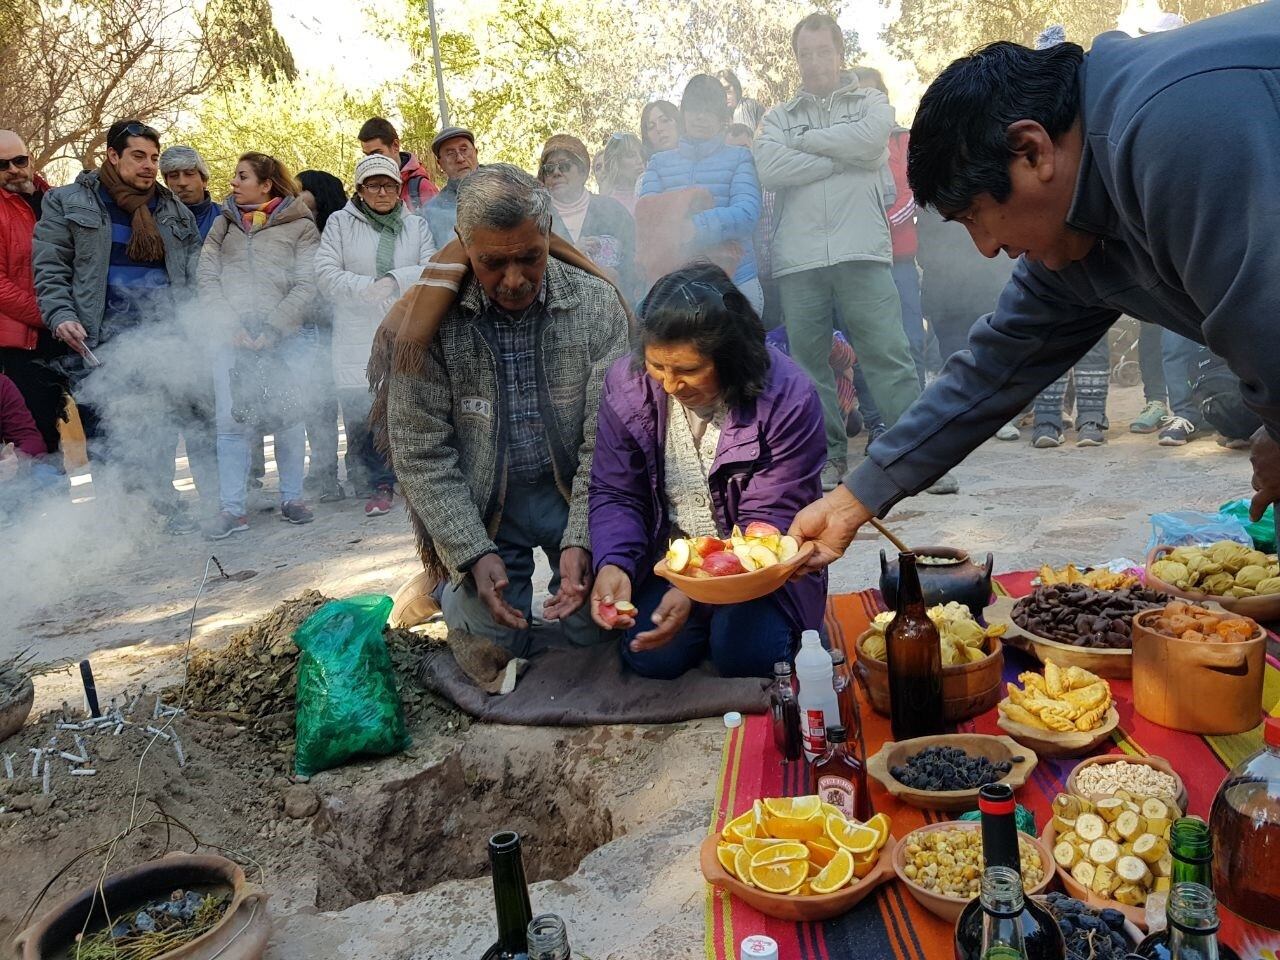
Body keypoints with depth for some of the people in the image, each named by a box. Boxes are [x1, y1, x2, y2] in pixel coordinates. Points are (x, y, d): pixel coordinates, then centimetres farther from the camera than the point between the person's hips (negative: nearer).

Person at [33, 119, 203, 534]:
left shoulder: (175, 211, 17)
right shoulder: (68, 203, 8)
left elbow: (194, 274, 17)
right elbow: (49, 267, 3)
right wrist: (60, 316, -12)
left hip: (162, 332, 3)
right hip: (100, 337, -2)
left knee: (161, 424, 4)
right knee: (105, 429, -2)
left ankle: (162, 502, 14)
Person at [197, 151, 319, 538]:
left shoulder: (300, 226, 7)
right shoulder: (223, 224, 17)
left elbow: (305, 286, -2)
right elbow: (208, 281, 9)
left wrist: (271, 329, -11)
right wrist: (232, 328, -6)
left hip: (283, 338, -2)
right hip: (231, 338, 3)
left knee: (287, 418, -1)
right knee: (231, 421, -3)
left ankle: (292, 498, 13)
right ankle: (232, 509, 1)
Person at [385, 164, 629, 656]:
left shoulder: (596, 305, -10)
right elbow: (421, 453, -11)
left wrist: (581, 541, -22)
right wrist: (475, 554, -20)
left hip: (575, 491, 1)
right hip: (479, 504, 0)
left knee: (592, 624, -9)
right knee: (499, 637, -7)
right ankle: (451, 586, 26)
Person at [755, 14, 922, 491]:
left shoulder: (871, 102, 18)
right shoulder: (778, 117, 19)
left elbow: (871, 139, -7)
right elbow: (769, 169, -3)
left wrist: (807, 141, 1)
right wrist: (842, 158, -2)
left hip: (862, 253, -2)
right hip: (797, 259, 2)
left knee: (887, 352, -7)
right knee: (808, 358, 3)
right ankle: (828, 456, 12)